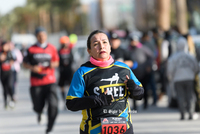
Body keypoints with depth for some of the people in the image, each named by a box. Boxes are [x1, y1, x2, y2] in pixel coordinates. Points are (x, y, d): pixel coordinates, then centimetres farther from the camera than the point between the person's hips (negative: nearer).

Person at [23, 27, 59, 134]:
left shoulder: (52, 48, 6)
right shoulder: (31, 50, 1)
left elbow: (56, 62, 15)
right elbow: (25, 63, 7)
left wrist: (53, 64, -8)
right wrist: (32, 68, -12)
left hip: (50, 82, 0)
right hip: (36, 83, 0)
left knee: (53, 105, -15)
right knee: (38, 107, 6)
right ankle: (39, 112, 46)